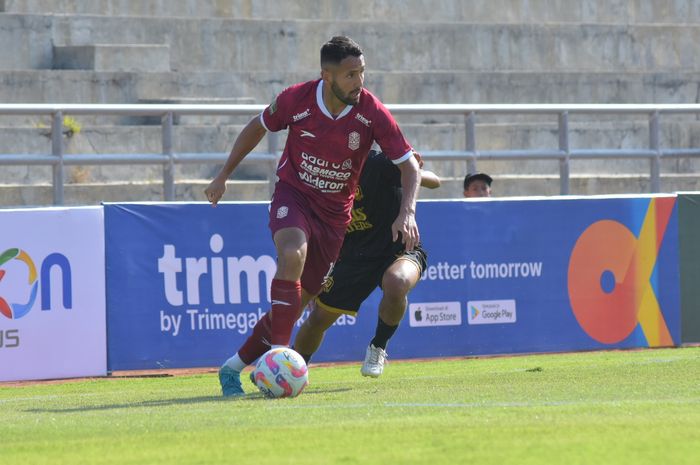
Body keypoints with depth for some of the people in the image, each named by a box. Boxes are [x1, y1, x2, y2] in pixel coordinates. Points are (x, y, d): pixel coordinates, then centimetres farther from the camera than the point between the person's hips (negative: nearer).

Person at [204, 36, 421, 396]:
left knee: (298, 301, 3)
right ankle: (278, 353, -34)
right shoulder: (296, 100, -16)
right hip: (292, 194, -2)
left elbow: (409, 166, -10)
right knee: (293, 255, -35)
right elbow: (258, 127, 5)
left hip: (334, 212, 2)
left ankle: (234, 368, 20)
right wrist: (224, 175, 8)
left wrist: (407, 212, -26)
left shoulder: (372, 113, -16)